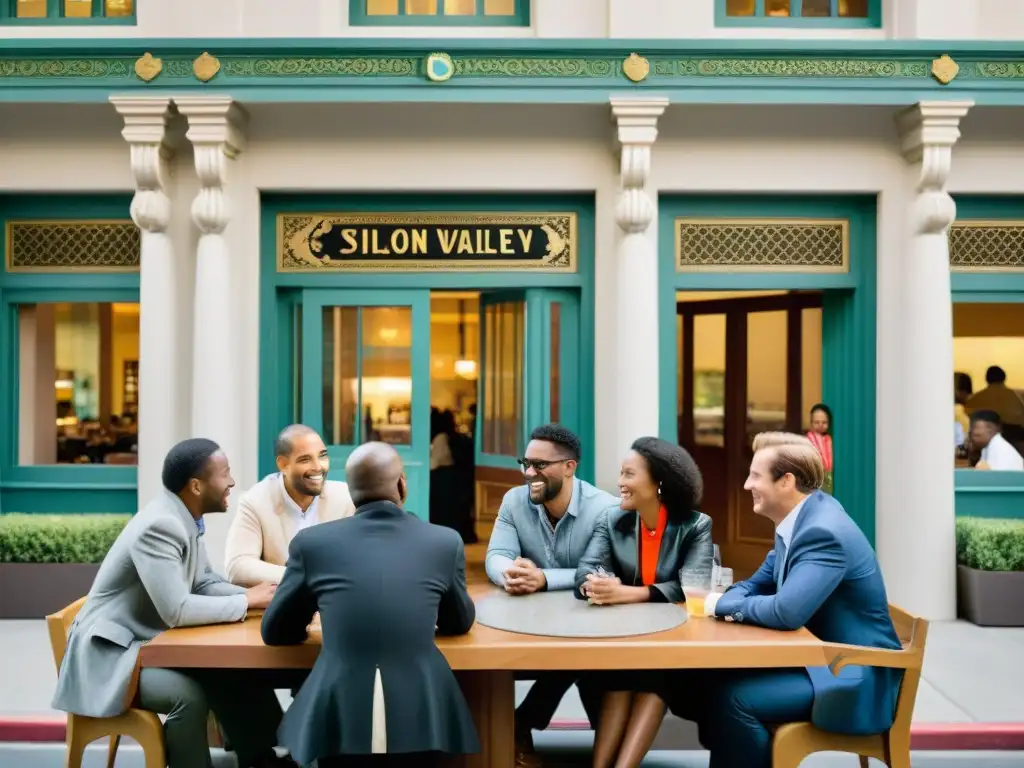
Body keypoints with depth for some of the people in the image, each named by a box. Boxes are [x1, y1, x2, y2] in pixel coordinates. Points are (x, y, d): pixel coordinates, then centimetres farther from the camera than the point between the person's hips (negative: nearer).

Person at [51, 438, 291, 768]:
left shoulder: (185, 519, 1)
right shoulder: (158, 526, -26)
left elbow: (204, 583, 8)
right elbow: (176, 610, -31)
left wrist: (254, 595, -9)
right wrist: (246, 602, -20)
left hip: (154, 640, 9)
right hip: (112, 650, -9)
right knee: (189, 696, -29)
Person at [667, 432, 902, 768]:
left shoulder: (825, 532, -25)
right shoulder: (799, 520, 3)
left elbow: (787, 611, -35)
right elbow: (760, 582, 14)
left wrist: (724, 605, -17)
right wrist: (732, 601, -10)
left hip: (854, 676, -9)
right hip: (815, 657, 9)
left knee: (733, 699, -24)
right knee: (705, 678, -2)